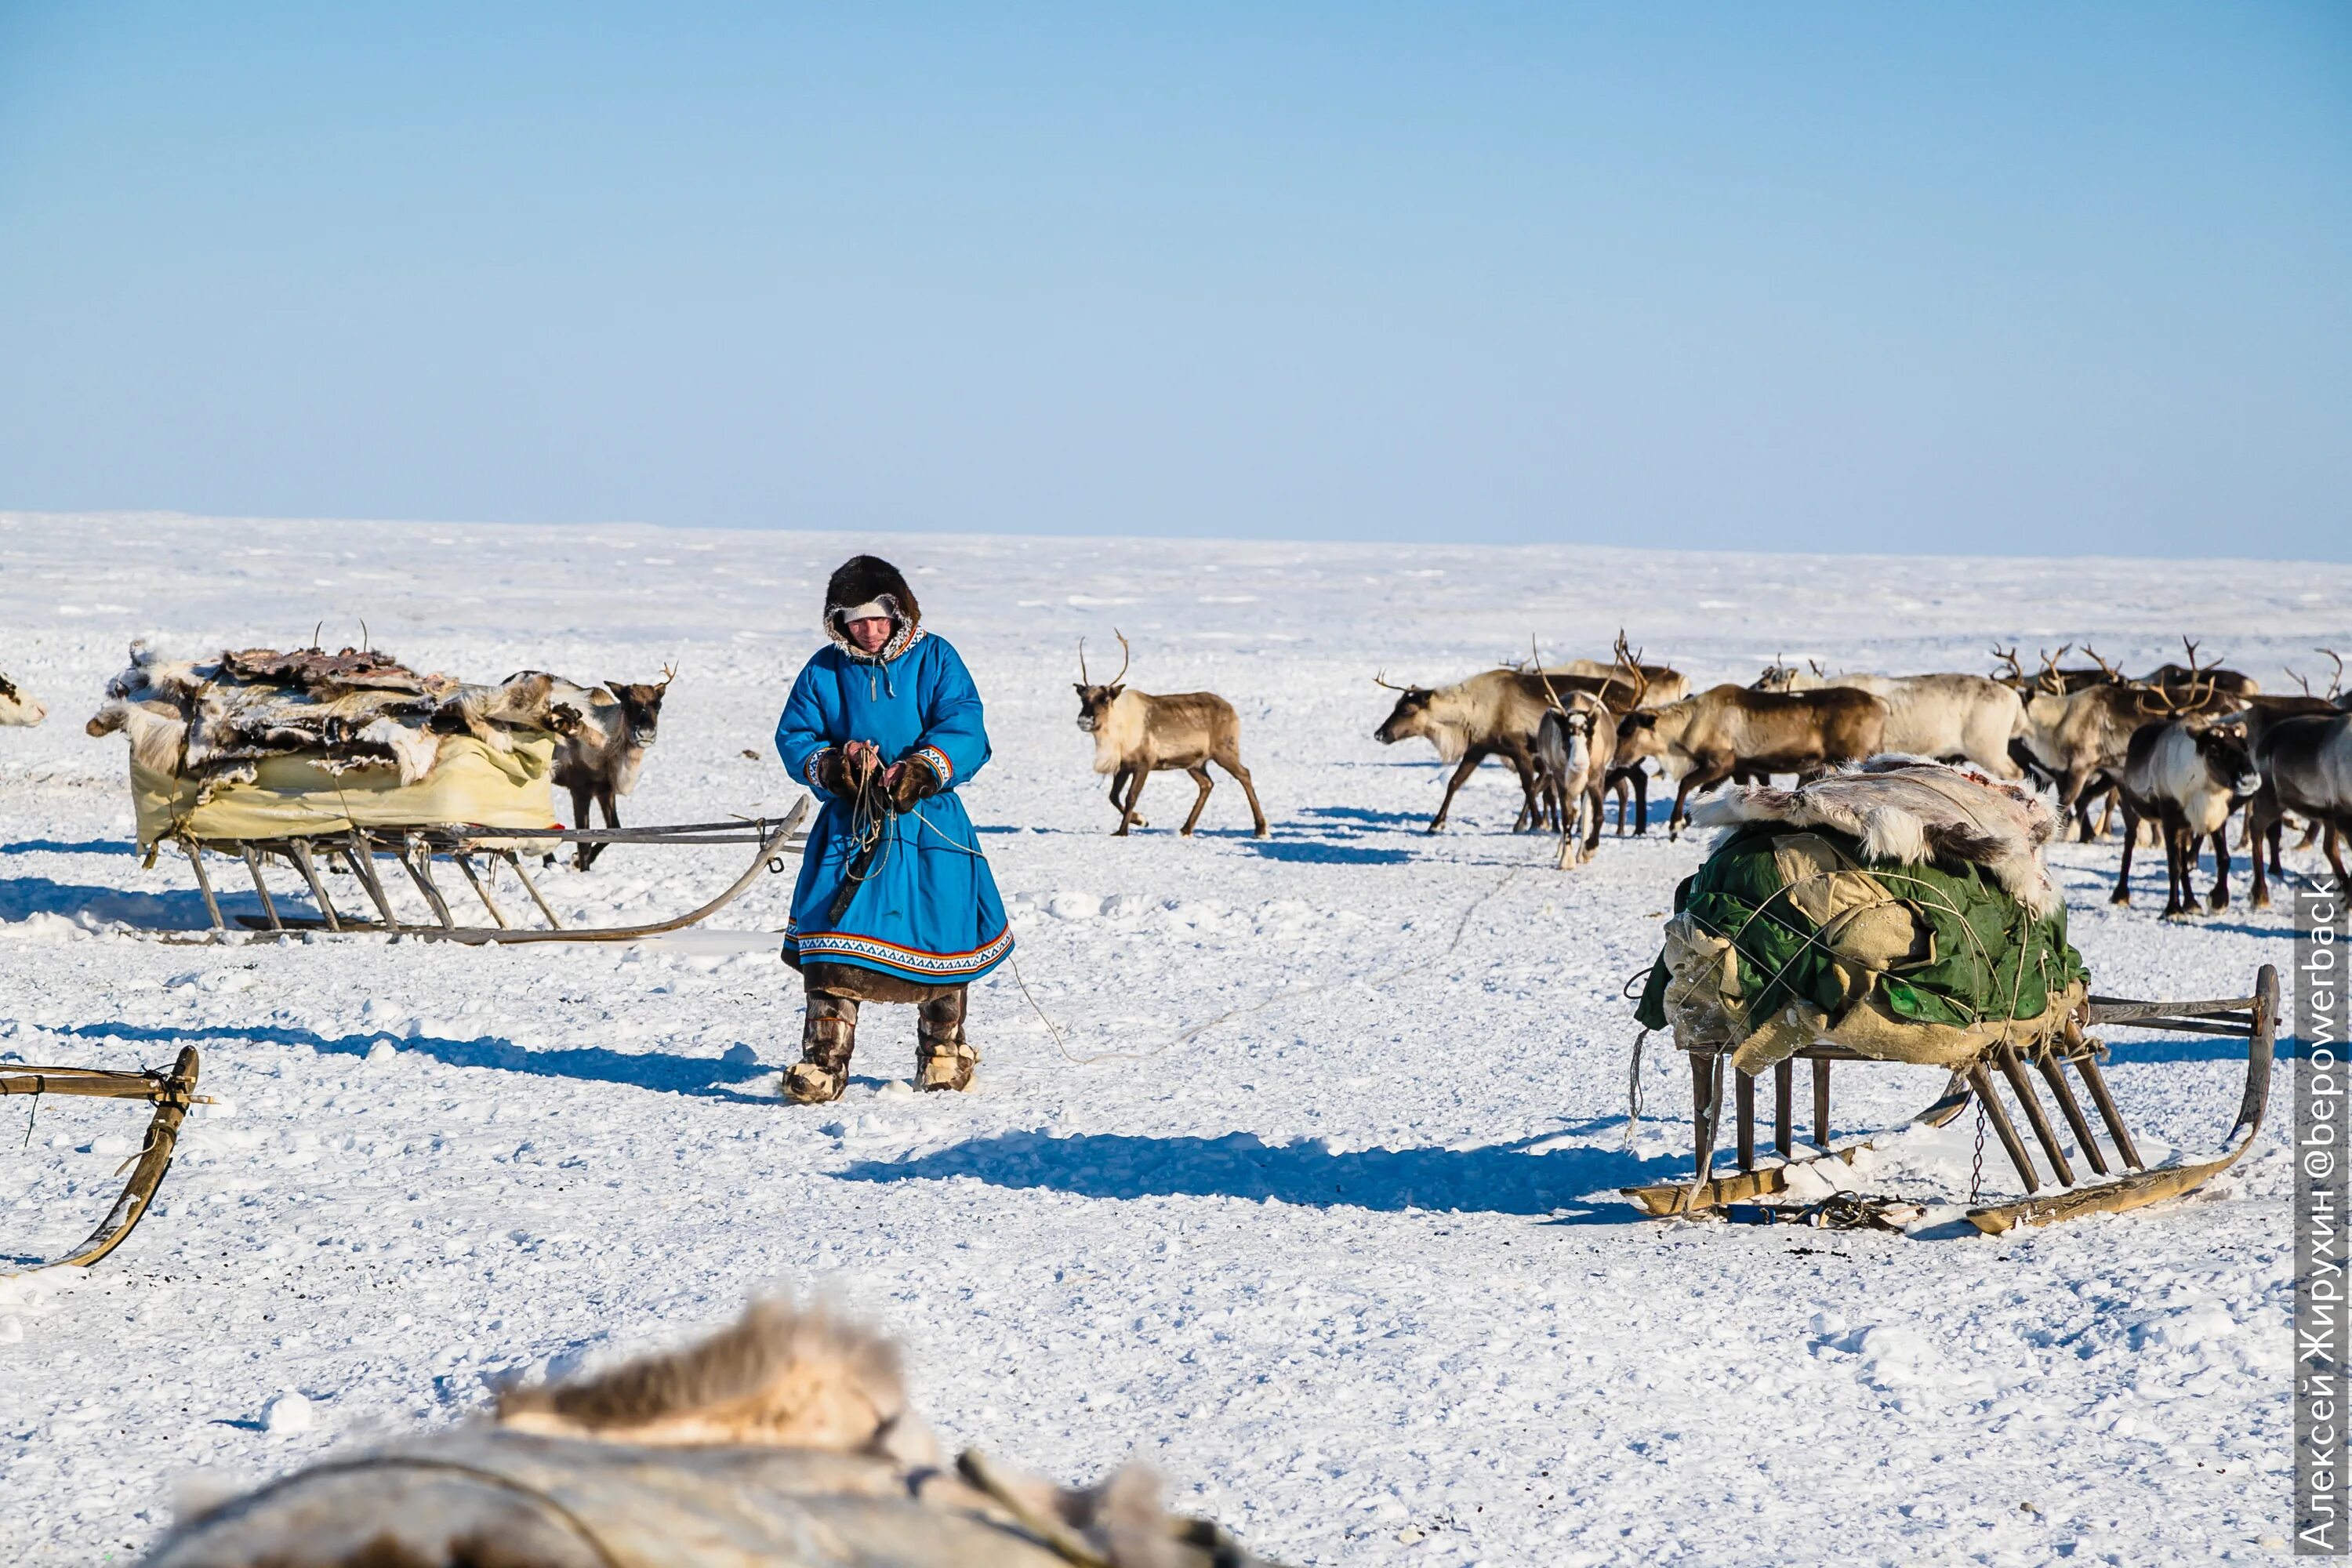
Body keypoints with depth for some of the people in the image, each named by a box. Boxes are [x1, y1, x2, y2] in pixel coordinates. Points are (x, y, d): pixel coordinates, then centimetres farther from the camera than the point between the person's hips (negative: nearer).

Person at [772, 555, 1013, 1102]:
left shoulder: (934, 660, 0)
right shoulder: (824, 670, 5)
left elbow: (965, 730, -9)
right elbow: (793, 735, 5)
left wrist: (924, 770, -26)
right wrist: (829, 766, -15)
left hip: (929, 824, 0)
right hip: (850, 825, 1)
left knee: (940, 939, 7)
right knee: (834, 942, -11)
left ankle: (944, 1053, 26)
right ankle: (823, 1063, -9)